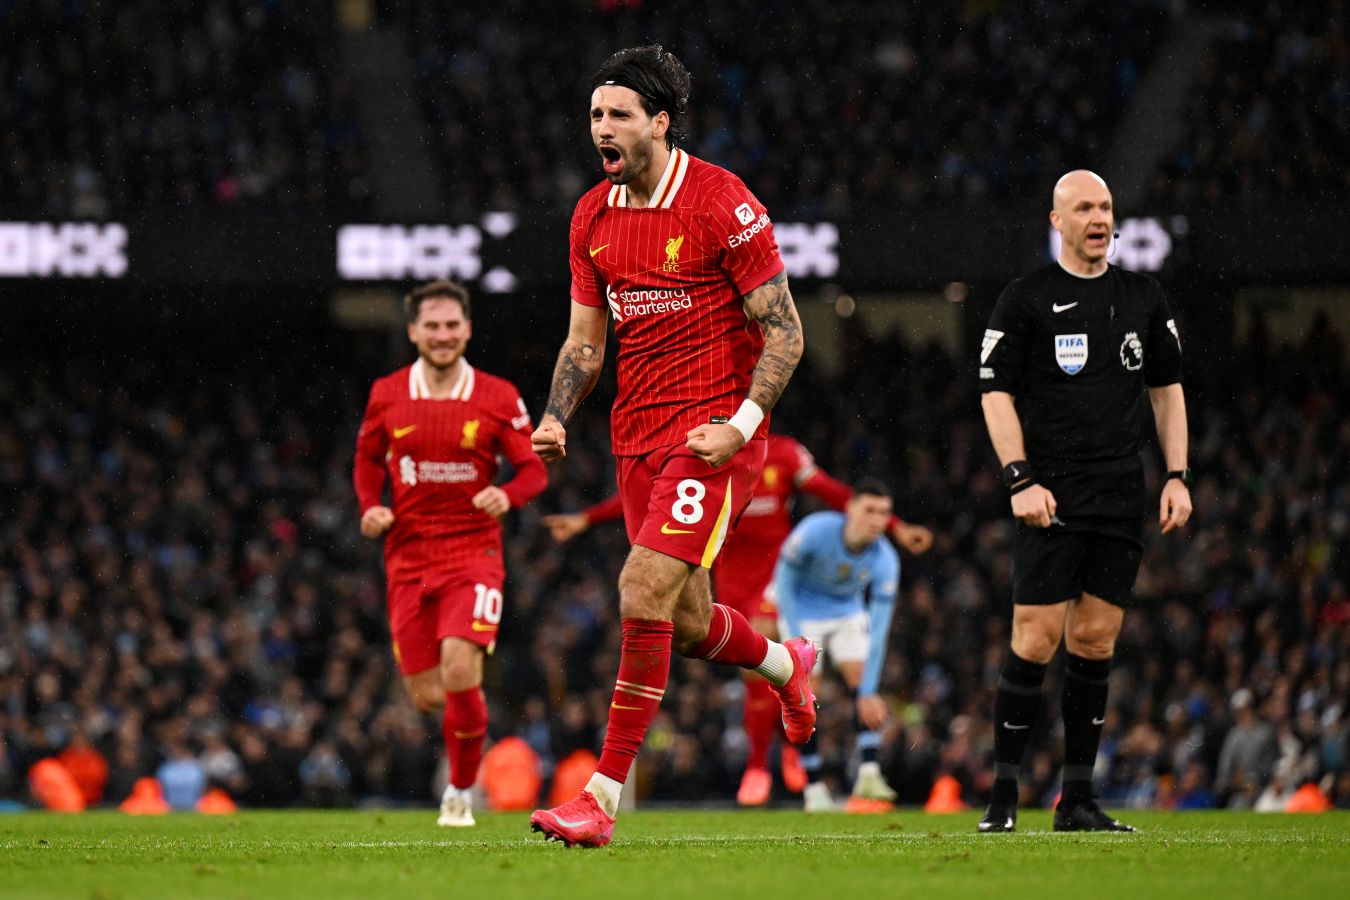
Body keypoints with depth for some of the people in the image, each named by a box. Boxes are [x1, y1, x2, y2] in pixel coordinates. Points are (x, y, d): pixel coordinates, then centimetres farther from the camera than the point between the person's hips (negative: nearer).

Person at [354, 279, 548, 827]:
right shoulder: (387, 395, 4)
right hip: (408, 557, 2)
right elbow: (367, 457, 18)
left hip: (473, 553, -2)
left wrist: (509, 495, -19)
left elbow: (533, 468, 3)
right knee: (426, 696, 1)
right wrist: (370, 506, -1)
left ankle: (461, 792, 1)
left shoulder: (498, 398, -2)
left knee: (460, 672, -20)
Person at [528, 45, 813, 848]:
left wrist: (740, 425, -20)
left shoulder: (722, 203, -12)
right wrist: (556, 418, -1)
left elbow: (785, 332, -9)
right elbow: (586, 339, 16)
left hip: (713, 431, -7)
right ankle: (788, 663, 45)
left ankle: (604, 797, -16)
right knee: (687, 624, 10)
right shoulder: (593, 216, 8)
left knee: (645, 591, -19)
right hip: (638, 433, 7)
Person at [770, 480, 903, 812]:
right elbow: (784, 583, -18)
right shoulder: (814, 532, -31)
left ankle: (868, 776, -14)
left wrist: (869, 692, -25)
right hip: (802, 613, -2)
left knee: (864, 686, -15)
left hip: (848, 614, 3)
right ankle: (813, 788, -6)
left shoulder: (885, 561, -25)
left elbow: (878, 628, -23)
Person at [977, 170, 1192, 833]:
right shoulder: (1026, 299, 0)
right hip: (1050, 498, -4)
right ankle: (1003, 794, -2)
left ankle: (1077, 799, 8)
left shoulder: (1144, 299, 13)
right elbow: (995, 392, -1)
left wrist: (1177, 477, 9)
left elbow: (1166, 388, 19)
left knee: (1095, 642, 3)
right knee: (1036, 640, -10)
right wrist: (1020, 479, -12)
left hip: (1122, 498, 4)